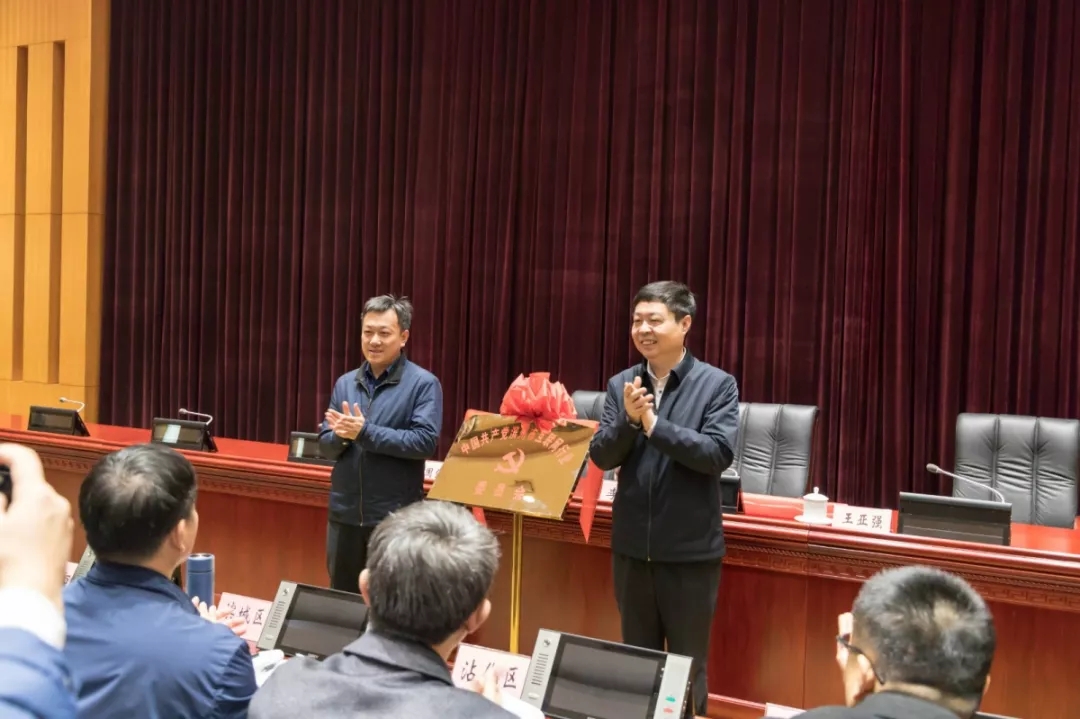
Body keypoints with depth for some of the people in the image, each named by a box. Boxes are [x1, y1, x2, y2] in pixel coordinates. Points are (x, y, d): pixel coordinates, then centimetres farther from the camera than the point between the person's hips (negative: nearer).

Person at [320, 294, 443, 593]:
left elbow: (425, 442, -17)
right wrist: (342, 435, -15)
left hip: (396, 517, -5)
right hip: (345, 514, 5)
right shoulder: (345, 383, 8)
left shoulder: (423, 384, -7)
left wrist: (364, 432, -20)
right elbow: (326, 443, 8)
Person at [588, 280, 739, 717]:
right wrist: (628, 420, -19)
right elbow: (601, 457, -1)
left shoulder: (717, 384, -7)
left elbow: (719, 454, -18)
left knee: (687, 664, 10)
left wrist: (654, 424, -22)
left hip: (690, 549, -4)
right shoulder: (621, 385, 3)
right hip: (631, 546, 4)